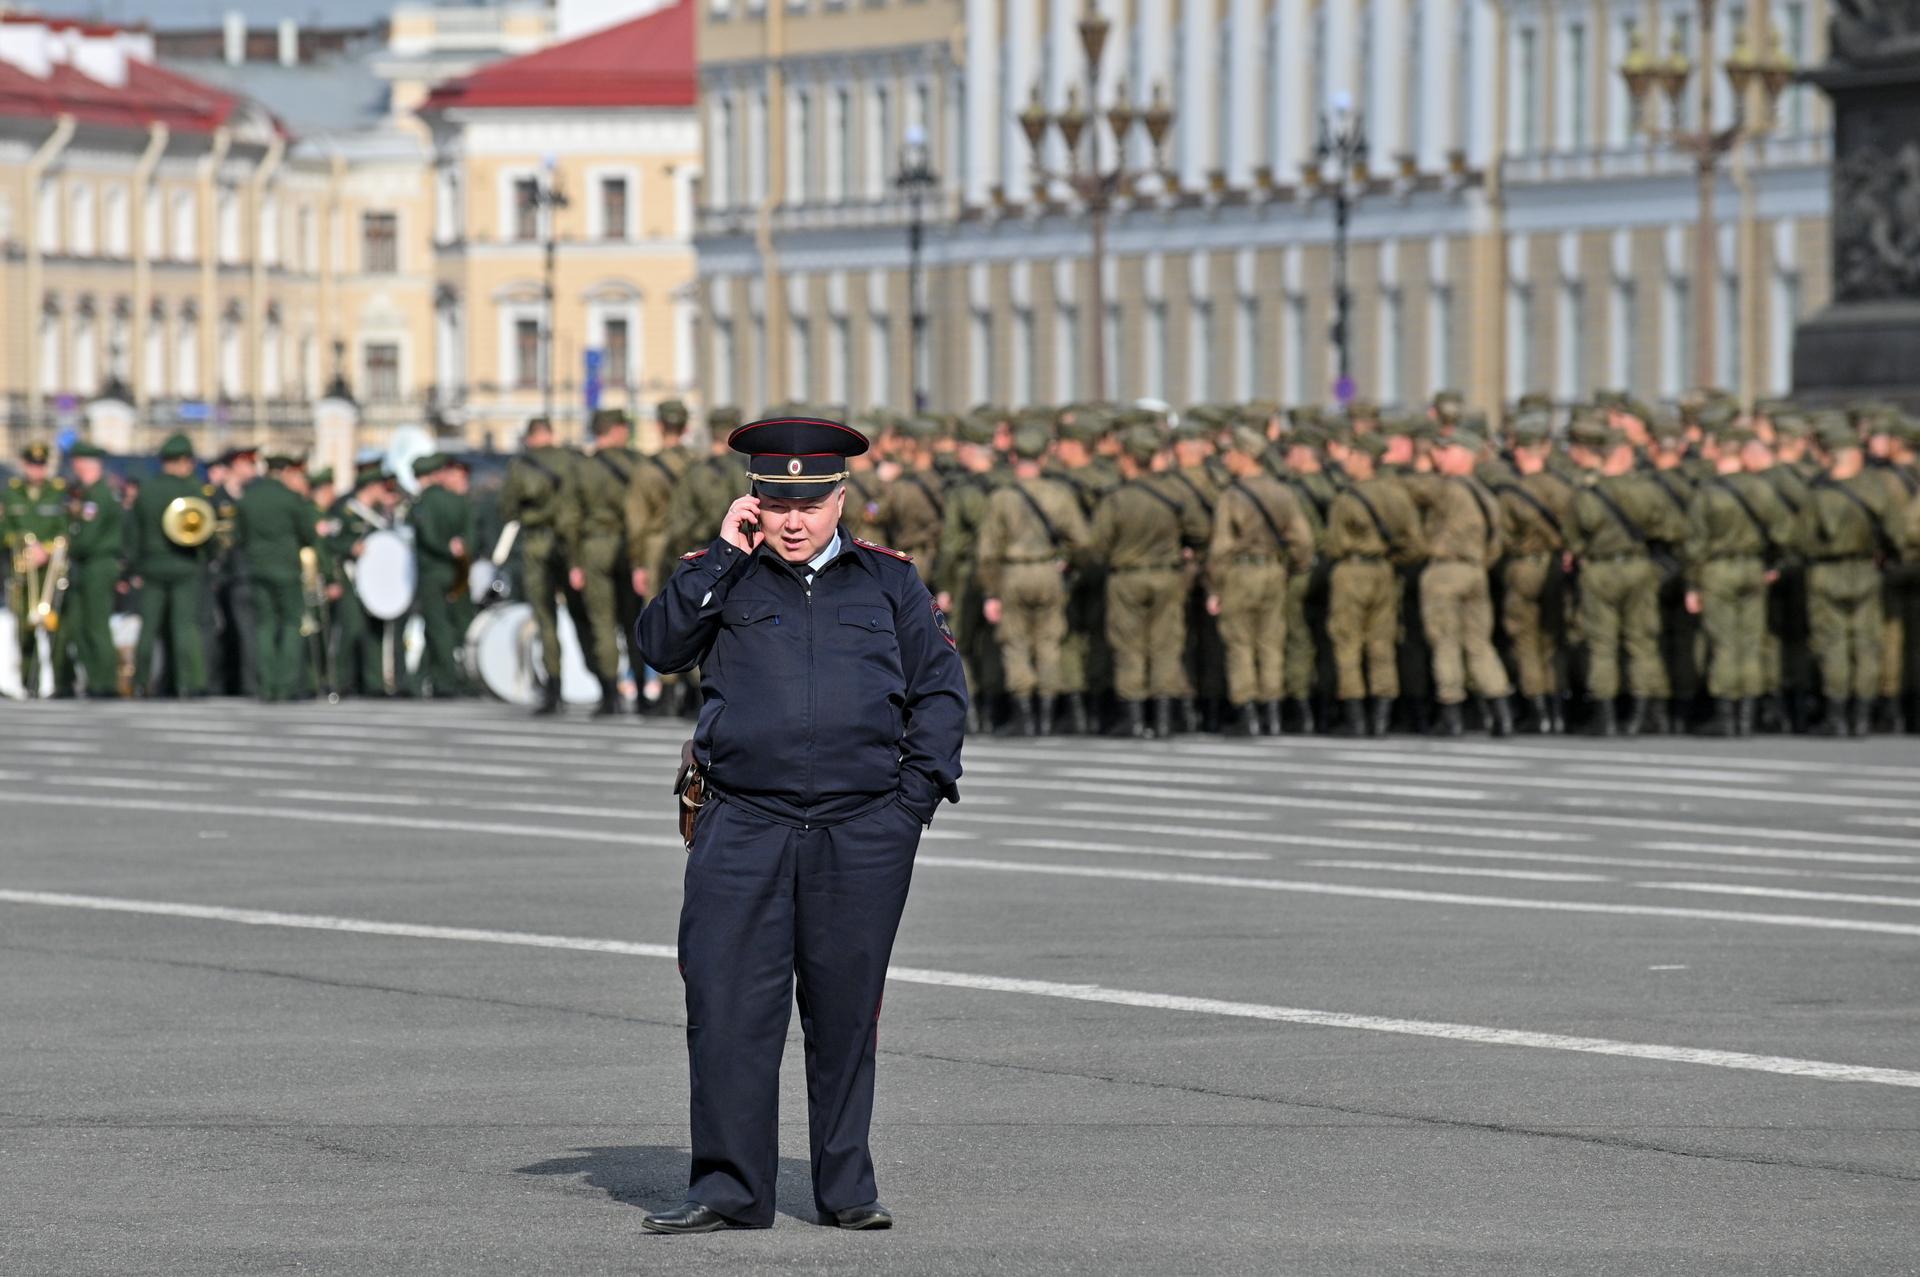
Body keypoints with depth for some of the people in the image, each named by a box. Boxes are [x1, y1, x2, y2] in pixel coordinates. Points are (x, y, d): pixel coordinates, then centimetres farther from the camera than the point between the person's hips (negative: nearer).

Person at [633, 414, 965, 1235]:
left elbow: (940, 689, 12)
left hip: (864, 834, 1)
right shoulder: (723, 579, 10)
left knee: (846, 1009, 5)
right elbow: (660, 645, -6)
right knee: (728, 1004, -6)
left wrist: (916, 793, 2)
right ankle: (729, 1188, -1)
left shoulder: (888, 581, 12)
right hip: (744, 824, 0)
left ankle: (846, 1186, 14)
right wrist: (725, 554, -8)